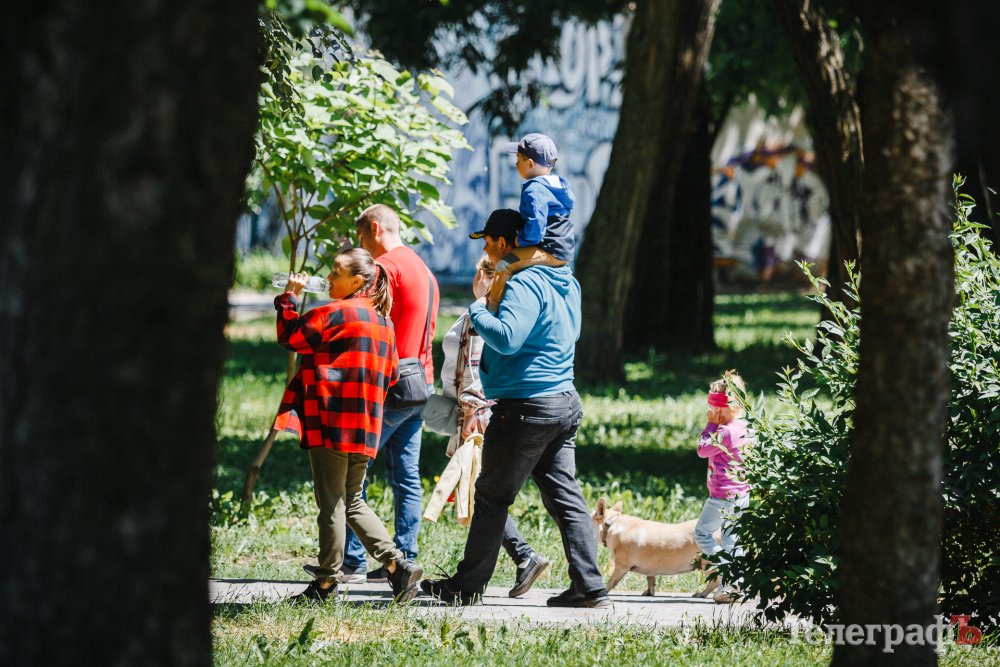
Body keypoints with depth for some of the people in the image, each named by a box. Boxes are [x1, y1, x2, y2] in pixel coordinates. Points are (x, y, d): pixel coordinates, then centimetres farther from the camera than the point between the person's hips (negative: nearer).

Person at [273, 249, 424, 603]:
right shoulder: (382, 322, 14)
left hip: (332, 424, -8)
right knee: (352, 502, 16)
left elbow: (289, 336, -4)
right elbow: (388, 376, 19)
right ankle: (399, 565, 4)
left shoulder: (334, 313, -11)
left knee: (331, 503, -1)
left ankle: (327, 582, 4)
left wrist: (289, 297, 8)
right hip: (364, 428, 8)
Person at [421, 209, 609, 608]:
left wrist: (479, 306, -12)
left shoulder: (524, 285, -16)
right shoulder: (566, 284, 14)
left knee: (492, 496, 3)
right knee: (565, 497, 8)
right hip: (565, 400, 9)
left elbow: (506, 337, -29)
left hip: (527, 406, -9)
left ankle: (468, 586, 10)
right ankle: (589, 587, 1)